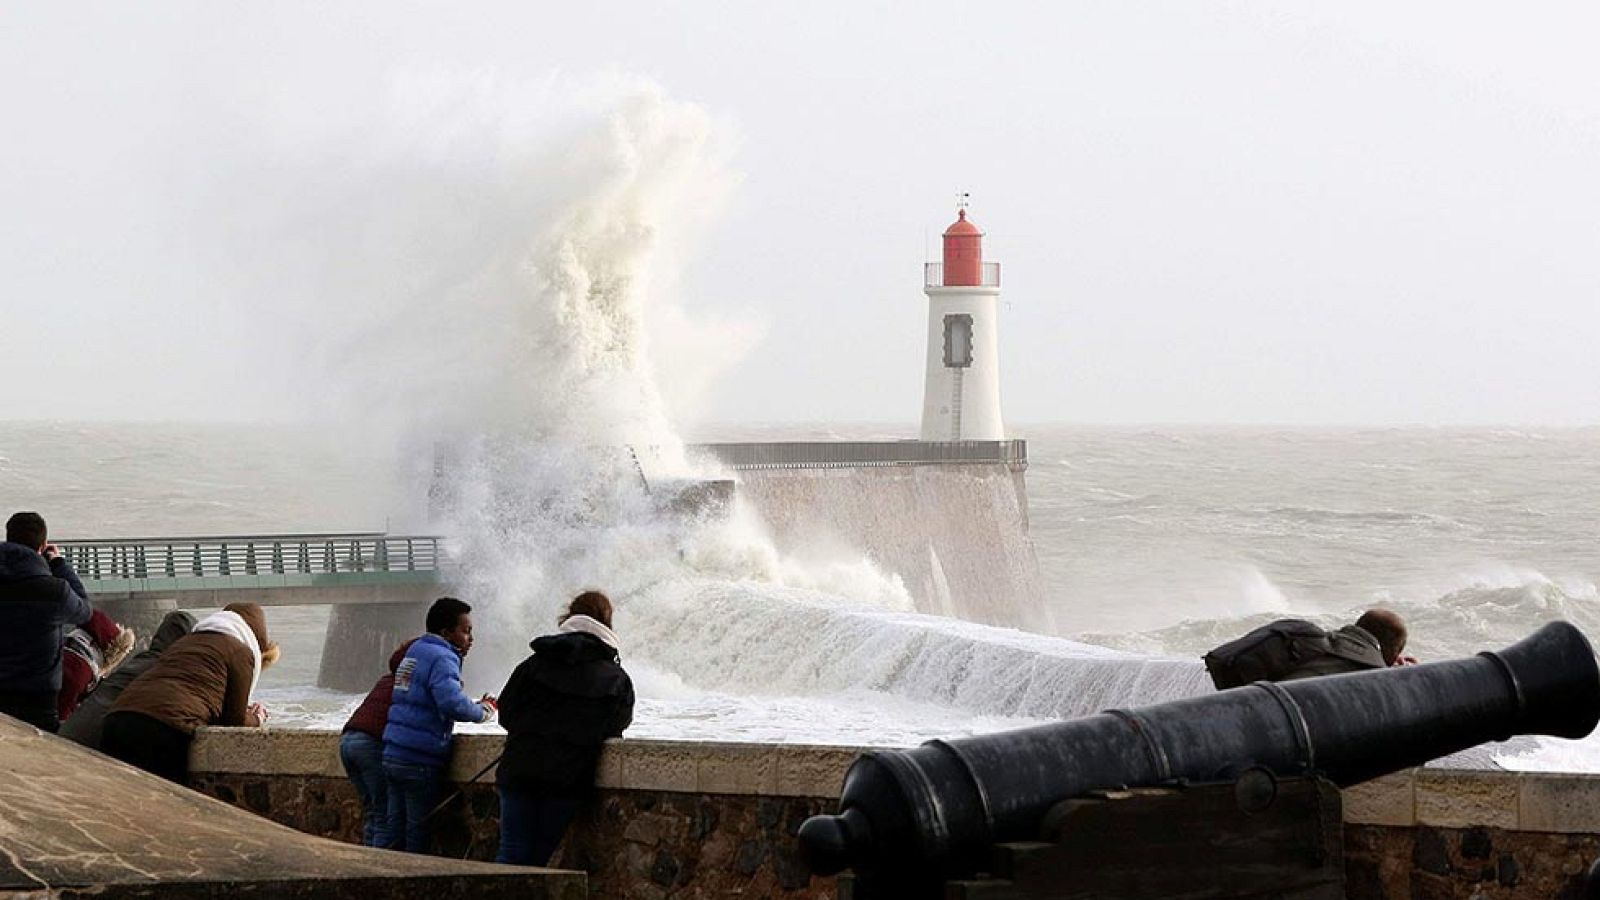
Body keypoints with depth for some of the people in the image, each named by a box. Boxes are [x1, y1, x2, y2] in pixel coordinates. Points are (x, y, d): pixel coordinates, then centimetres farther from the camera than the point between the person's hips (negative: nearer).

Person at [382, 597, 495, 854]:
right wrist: (482, 712, -12)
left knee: (396, 826, 11)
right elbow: (452, 703, -28)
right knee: (418, 832, -1)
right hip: (420, 761, -8)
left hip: (392, 755, 8)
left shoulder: (414, 651, 18)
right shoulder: (442, 659, -13)